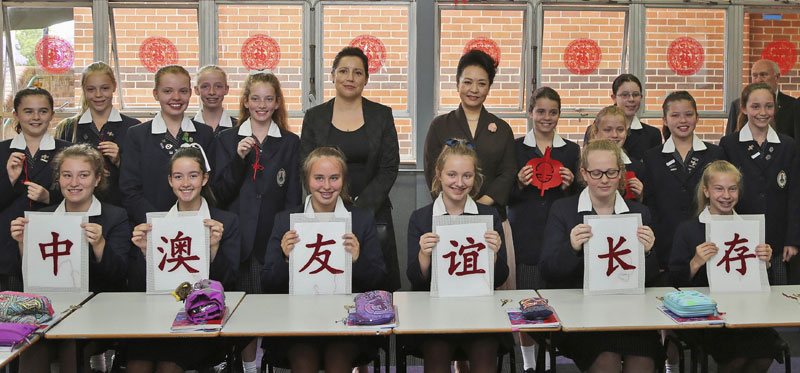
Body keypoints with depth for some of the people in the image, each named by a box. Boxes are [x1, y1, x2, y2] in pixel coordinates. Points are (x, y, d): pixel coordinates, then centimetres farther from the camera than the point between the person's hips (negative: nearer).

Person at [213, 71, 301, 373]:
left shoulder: (290, 143, 8)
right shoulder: (227, 140, 9)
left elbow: (293, 198, 8)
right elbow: (221, 194, 2)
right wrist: (238, 159, -11)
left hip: (276, 237, 0)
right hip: (240, 238, 0)